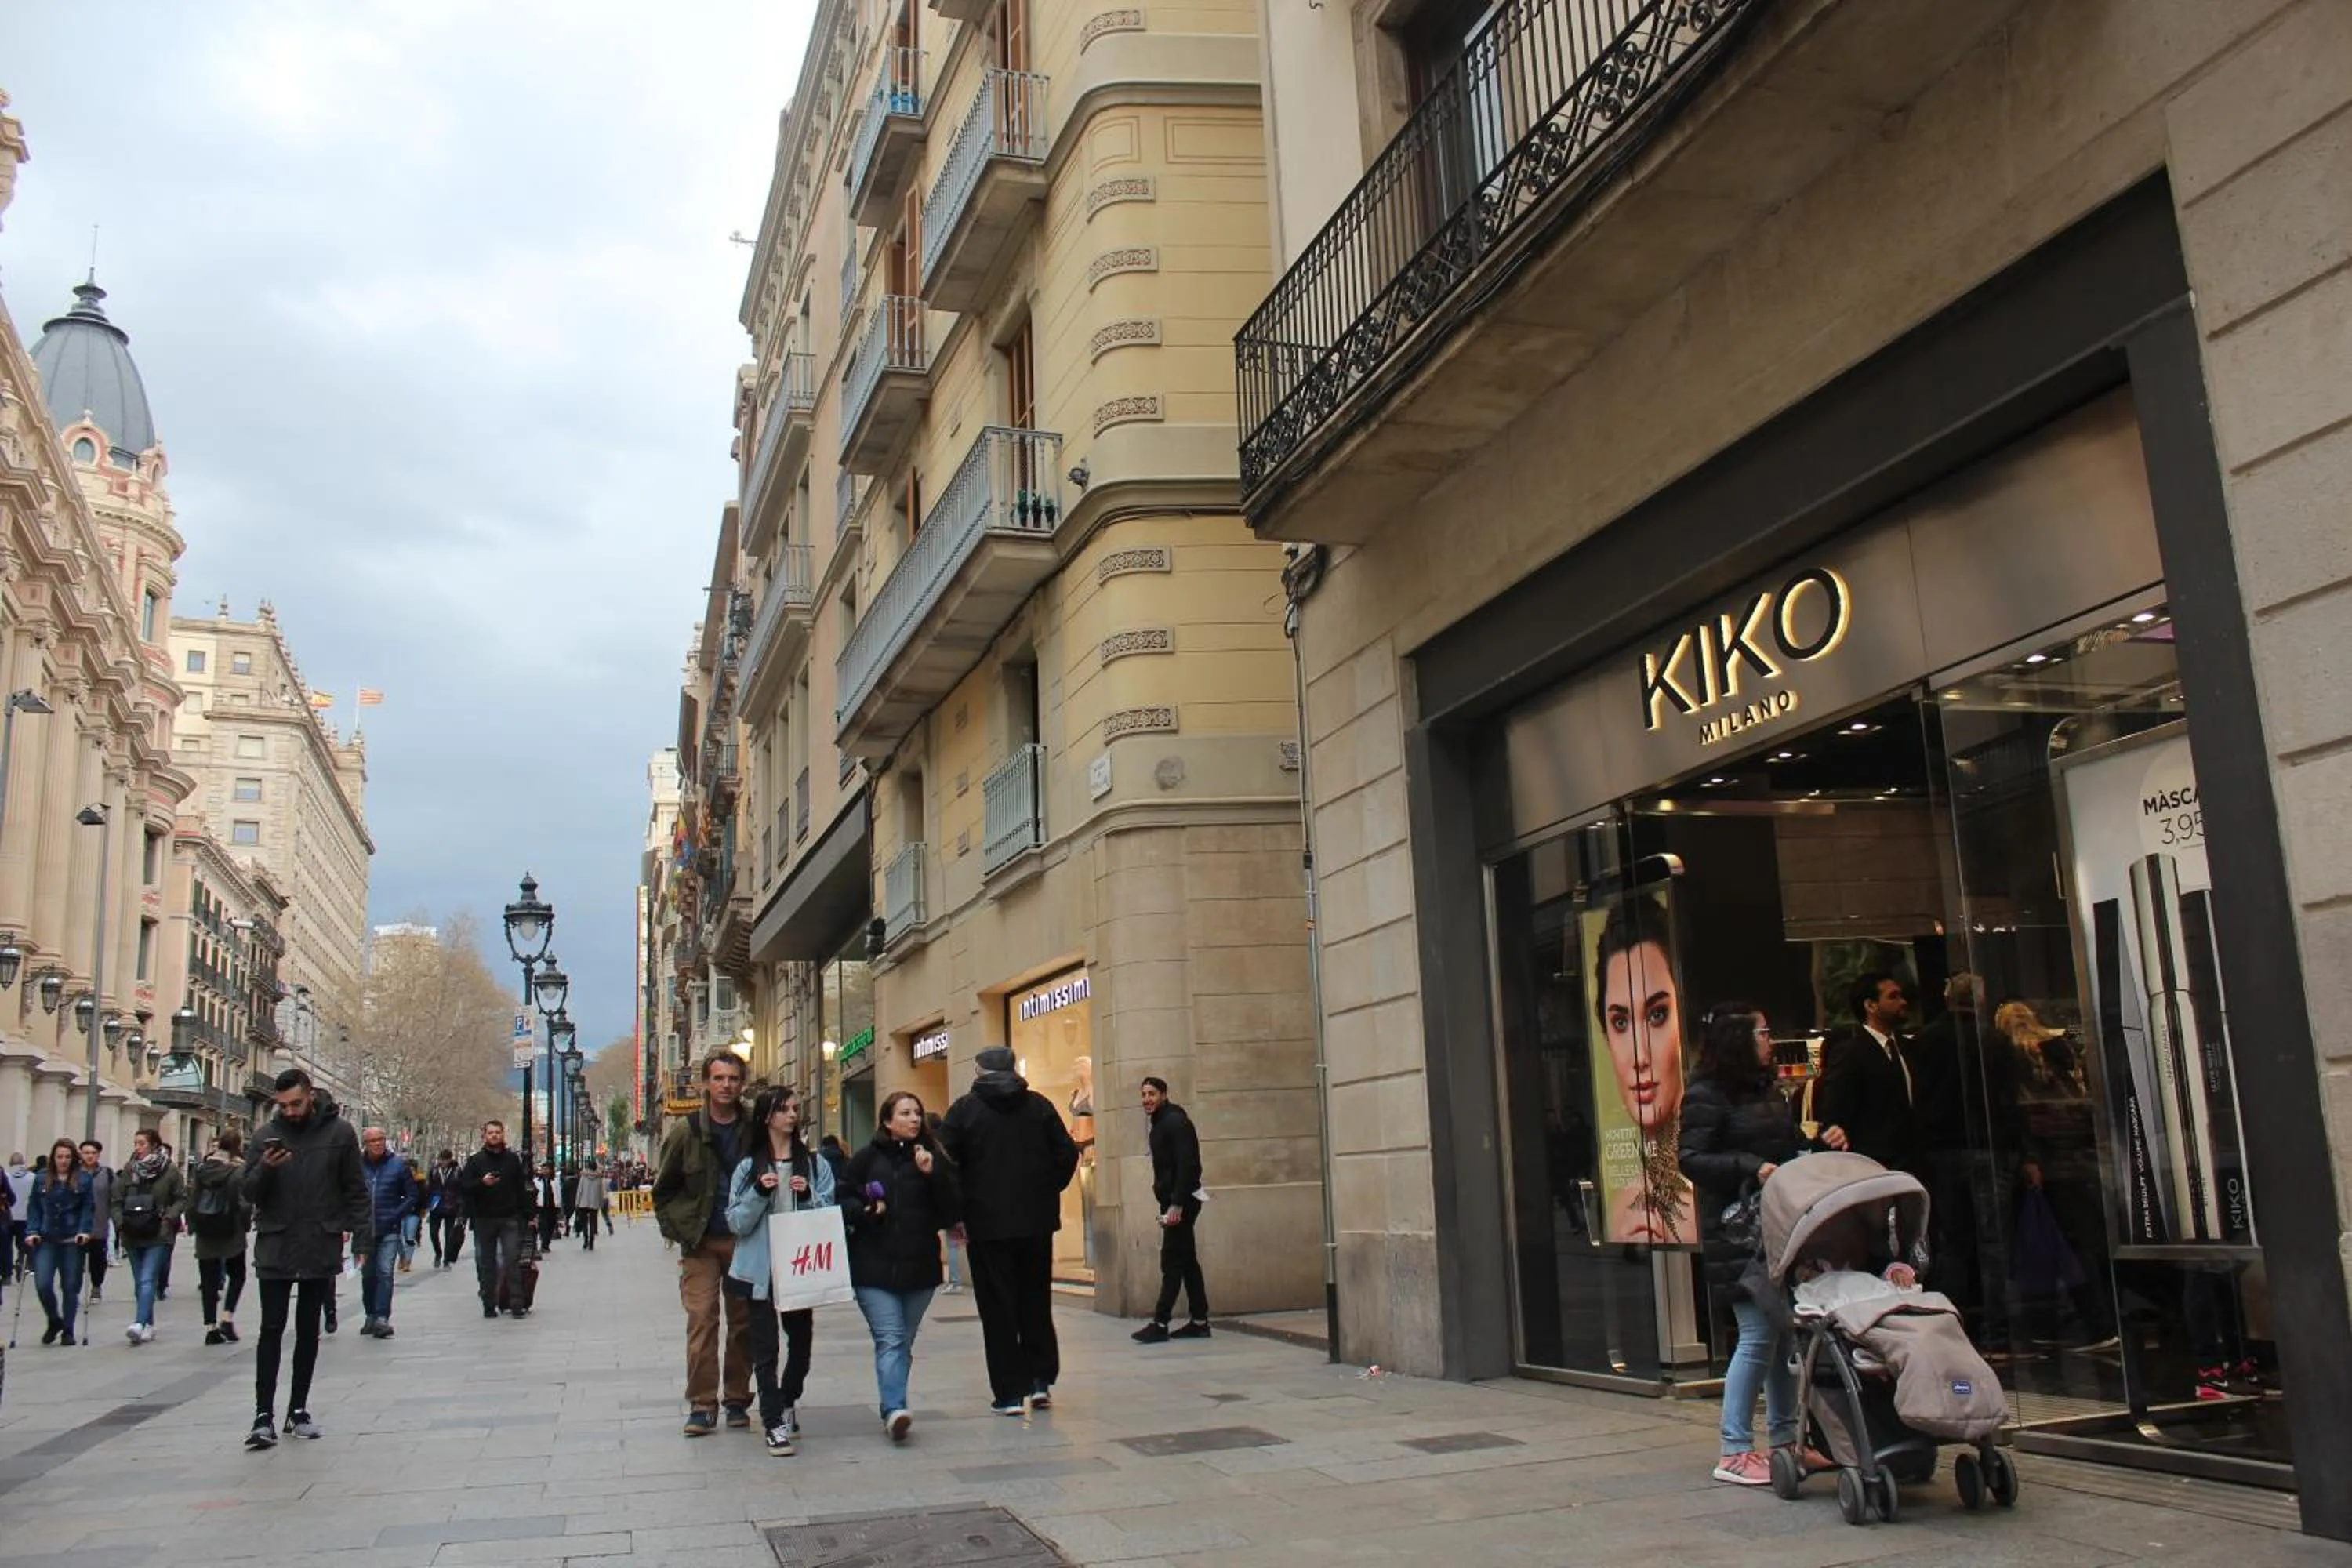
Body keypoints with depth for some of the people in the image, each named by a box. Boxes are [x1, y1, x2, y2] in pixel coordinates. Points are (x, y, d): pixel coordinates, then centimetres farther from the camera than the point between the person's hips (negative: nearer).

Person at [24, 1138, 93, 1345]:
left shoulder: (84, 1178, 1)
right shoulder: (42, 1178, 6)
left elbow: (89, 1208, -1)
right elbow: (34, 1208, 6)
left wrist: (84, 1231, -12)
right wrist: (32, 1231, -6)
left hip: (72, 1241, -1)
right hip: (46, 1240, 1)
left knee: (71, 1286, 4)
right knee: (42, 1284, -9)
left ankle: (68, 1331, 17)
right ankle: (55, 1321, 18)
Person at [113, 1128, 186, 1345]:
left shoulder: (170, 1170, -4)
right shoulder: (129, 1170, 7)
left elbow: (181, 1198, 0)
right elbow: (117, 1200, 9)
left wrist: (169, 1218, -13)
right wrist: (120, 1222, -4)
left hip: (158, 1237, -5)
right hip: (133, 1236, 5)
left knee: (147, 1280, -15)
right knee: (139, 1283, 12)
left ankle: (139, 1324, -24)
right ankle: (149, 1325, 22)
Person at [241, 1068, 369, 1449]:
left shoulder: (339, 1132, -1)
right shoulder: (267, 1135, 1)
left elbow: (356, 1191, 2)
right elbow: (250, 1193, 1)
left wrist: (360, 1238, -4)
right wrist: (265, 1169, -19)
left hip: (321, 1250, 0)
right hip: (275, 1250, 0)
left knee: (308, 1331, 9)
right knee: (271, 1330, -2)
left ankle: (298, 1411, 18)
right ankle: (264, 1415, -1)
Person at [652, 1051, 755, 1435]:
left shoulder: (755, 1131, 0)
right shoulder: (685, 1131, -1)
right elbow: (664, 1190, 7)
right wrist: (680, 1231, -2)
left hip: (744, 1240, 1)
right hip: (701, 1243, -1)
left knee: (744, 1321, 6)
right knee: (701, 1319, -7)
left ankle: (737, 1400, 17)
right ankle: (702, 1404, -1)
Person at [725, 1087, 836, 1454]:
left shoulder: (816, 1165, 6)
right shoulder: (749, 1168, 3)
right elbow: (737, 1222, 0)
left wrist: (808, 1198, -13)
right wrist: (760, 1193, -15)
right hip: (761, 1269, -2)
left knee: (801, 1341, 11)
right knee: (765, 1348, -3)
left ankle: (786, 1404, 35)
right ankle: (775, 1423, 4)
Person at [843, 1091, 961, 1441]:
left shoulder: (933, 1159, 7)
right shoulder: (867, 1159, 4)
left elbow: (952, 1211, 1)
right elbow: (841, 1202, 7)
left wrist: (933, 1174, -12)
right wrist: (866, 1211, -12)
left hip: (920, 1267, 3)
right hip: (874, 1268, -3)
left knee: (904, 1342, 10)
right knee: (890, 1340, -14)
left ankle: (892, 1409, 21)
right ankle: (894, 1410, -22)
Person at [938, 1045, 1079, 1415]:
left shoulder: (964, 1109, -3)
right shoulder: (1039, 1105, 4)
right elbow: (1067, 1155, 0)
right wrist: (1047, 1192, 12)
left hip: (986, 1225, -3)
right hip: (1037, 1222, 3)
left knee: (998, 1309, 4)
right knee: (1036, 1303, 15)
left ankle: (1009, 1393, 4)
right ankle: (1041, 1381, 13)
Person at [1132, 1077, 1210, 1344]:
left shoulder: (1175, 1122, -12)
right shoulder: (1159, 1124, 17)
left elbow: (1187, 1165, -20)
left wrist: (1177, 1204, -24)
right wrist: (1166, 1205, 13)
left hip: (1182, 1201, -10)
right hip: (1172, 1201, 10)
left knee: (1172, 1262, -8)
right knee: (1186, 1260, 10)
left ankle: (1160, 1324, -8)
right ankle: (1199, 1321, 14)